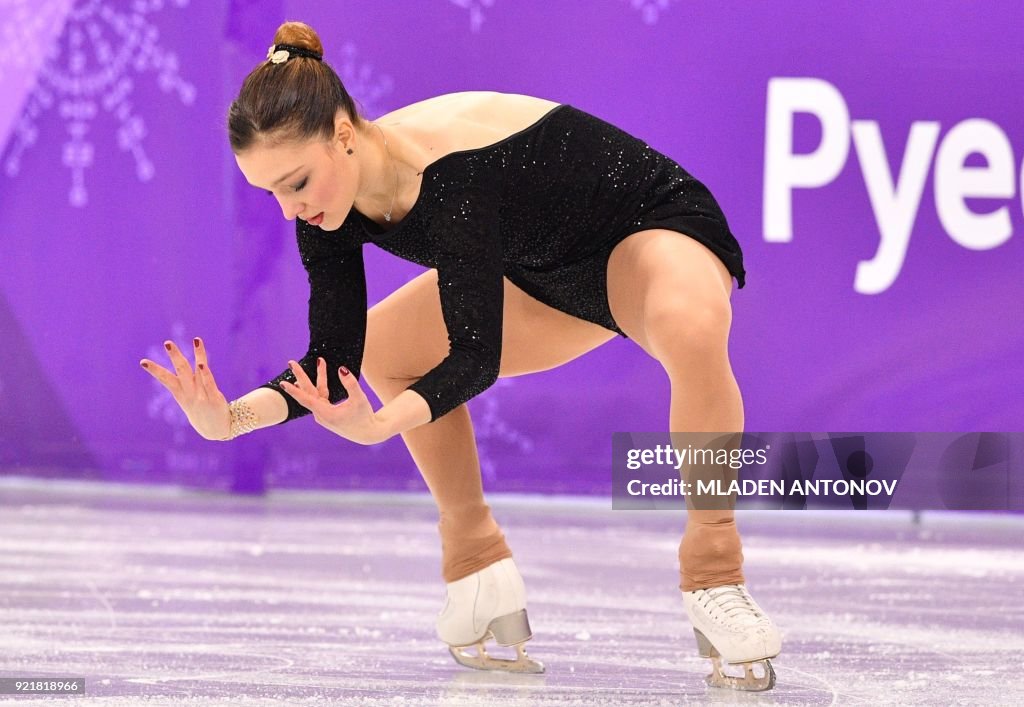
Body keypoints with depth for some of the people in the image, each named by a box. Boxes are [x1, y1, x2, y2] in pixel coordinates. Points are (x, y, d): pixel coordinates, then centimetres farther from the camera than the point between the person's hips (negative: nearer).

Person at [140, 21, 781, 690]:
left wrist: (382, 424, -50)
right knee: (384, 348, 5)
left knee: (690, 328, -41)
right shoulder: (329, 202, -14)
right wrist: (232, 417, -29)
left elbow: (476, 355, -34)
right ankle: (478, 562, 16)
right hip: (552, 272, 9)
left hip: (655, 225, -8)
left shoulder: (453, 172, -37)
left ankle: (714, 575, -25)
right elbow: (332, 361, -12)